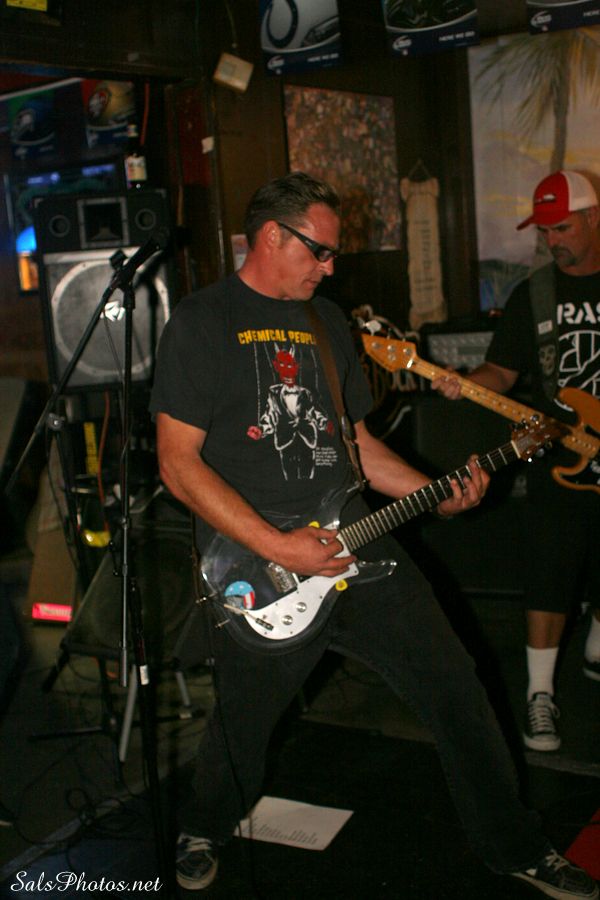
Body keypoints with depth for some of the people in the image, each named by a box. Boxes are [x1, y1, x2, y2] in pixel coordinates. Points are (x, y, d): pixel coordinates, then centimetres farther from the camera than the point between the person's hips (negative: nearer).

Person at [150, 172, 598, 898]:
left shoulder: (326, 319, 14)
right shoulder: (200, 323, -6)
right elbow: (179, 464, -12)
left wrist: (435, 494, 6)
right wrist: (278, 547, -19)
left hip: (352, 538, 6)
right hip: (254, 563, -5)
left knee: (453, 687, 5)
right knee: (241, 729, 7)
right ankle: (202, 833, 41)